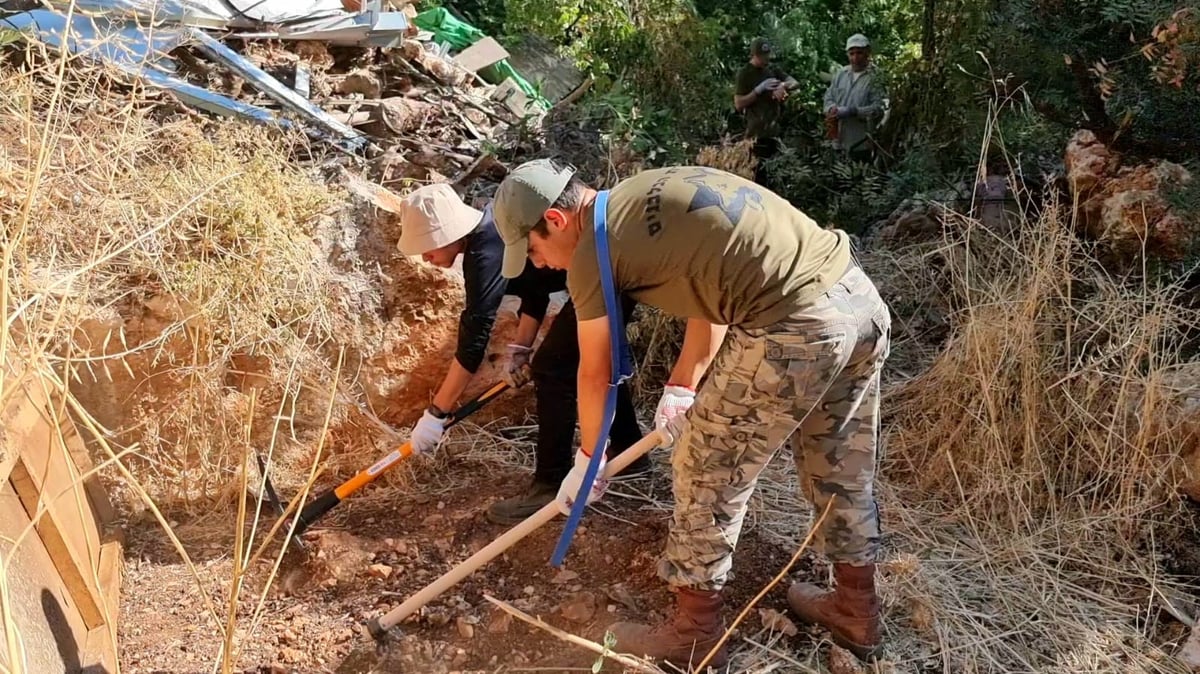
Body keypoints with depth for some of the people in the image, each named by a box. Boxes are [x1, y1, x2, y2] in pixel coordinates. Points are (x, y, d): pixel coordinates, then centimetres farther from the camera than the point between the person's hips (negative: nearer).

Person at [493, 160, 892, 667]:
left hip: (796, 328, -9)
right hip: (860, 298, 9)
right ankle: (857, 612, 45)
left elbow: (595, 374, 9)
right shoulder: (654, 195, 21)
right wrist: (681, 388, 15)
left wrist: (587, 461, 23)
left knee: (706, 477, 11)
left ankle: (695, 634, 27)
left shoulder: (592, 251, -2)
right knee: (843, 472, 25)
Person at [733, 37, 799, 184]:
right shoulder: (745, 74, -6)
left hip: (774, 130, 7)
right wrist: (760, 89, -19)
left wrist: (783, 85, -15)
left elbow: (794, 82, 7)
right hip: (757, 133, -7)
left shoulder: (772, 68, 12)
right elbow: (738, 104, -11)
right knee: (758, 174, -10)